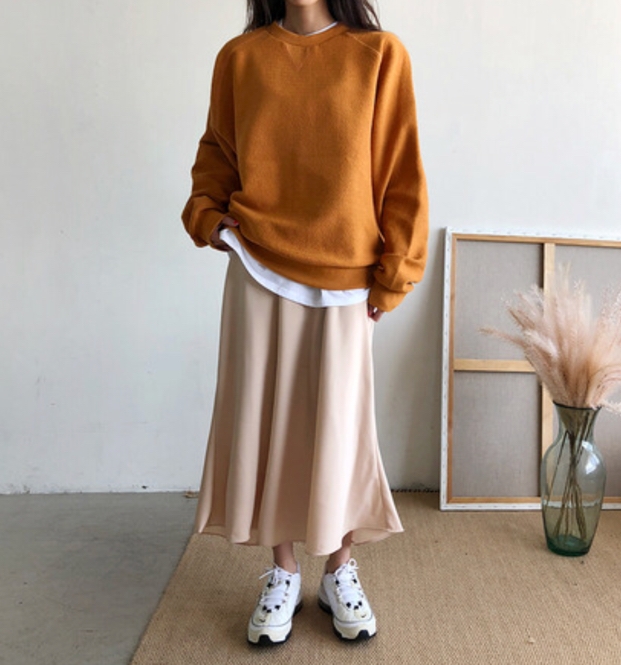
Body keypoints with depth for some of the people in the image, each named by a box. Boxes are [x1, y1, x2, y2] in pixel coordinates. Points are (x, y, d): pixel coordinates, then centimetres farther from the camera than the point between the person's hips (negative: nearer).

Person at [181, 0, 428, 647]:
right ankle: (283, 572, 26)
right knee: (263, 419, 6)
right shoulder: (240, 56, 6)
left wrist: (393, 274, -3)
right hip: (259, 274, 2)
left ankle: (340, 570, 28)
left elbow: (400, 173, -1)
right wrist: (205, 213, 0)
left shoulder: (380, 55, 0)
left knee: (339, 423, 5)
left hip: (343, 281, -1)